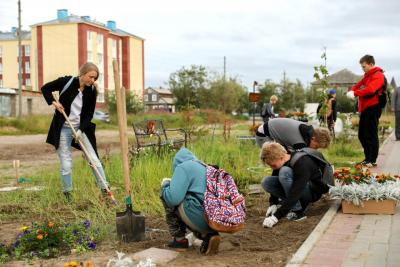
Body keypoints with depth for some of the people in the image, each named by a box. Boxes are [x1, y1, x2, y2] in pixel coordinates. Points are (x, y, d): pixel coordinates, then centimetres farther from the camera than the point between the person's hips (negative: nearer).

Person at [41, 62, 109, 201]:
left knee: (94, 159, -1)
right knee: (66, 163, -1)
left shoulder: (92, 91, -4)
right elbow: (45, 88, 1)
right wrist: (53, 102, -14)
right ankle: (67, 193, 15)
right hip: (63, 128, -2)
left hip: (82, 128, 3)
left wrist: (81, 130, -15)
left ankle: (105, 189, 6)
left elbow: (89, 115, -2)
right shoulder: (67, 82, -12)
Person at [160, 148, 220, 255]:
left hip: (199, 218, -8)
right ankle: (208, 235, 7)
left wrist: (165, 185, 8)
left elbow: (173, 198, -13)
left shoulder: (182, 167, -1)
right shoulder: (205, 168, 24)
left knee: (167, 196, 11)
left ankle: (179, 239, 12)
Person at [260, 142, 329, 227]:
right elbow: (276, 184, 7)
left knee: (284, 172, -32)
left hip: (313, 191, -7)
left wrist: (276, 216, -40)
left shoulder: (302, 164, -32)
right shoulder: (281, 163, -9)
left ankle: (297, 212, -24)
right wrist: (273, 204, -6)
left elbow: (295, 194, -37)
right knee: (266, 182, -13)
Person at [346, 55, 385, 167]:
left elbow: (370, 89, -25)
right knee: (362, 135, 12)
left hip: (373, 108, -10)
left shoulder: (378, 76, -10)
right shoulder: (367, 76, 21)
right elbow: (358, 85, 16)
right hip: (365, 108, 10)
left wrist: (355, 93, -25)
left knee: (371, 135, -6)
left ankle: (372, 160, -1)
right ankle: (367, 158, 21)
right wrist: (352, 91, -5)